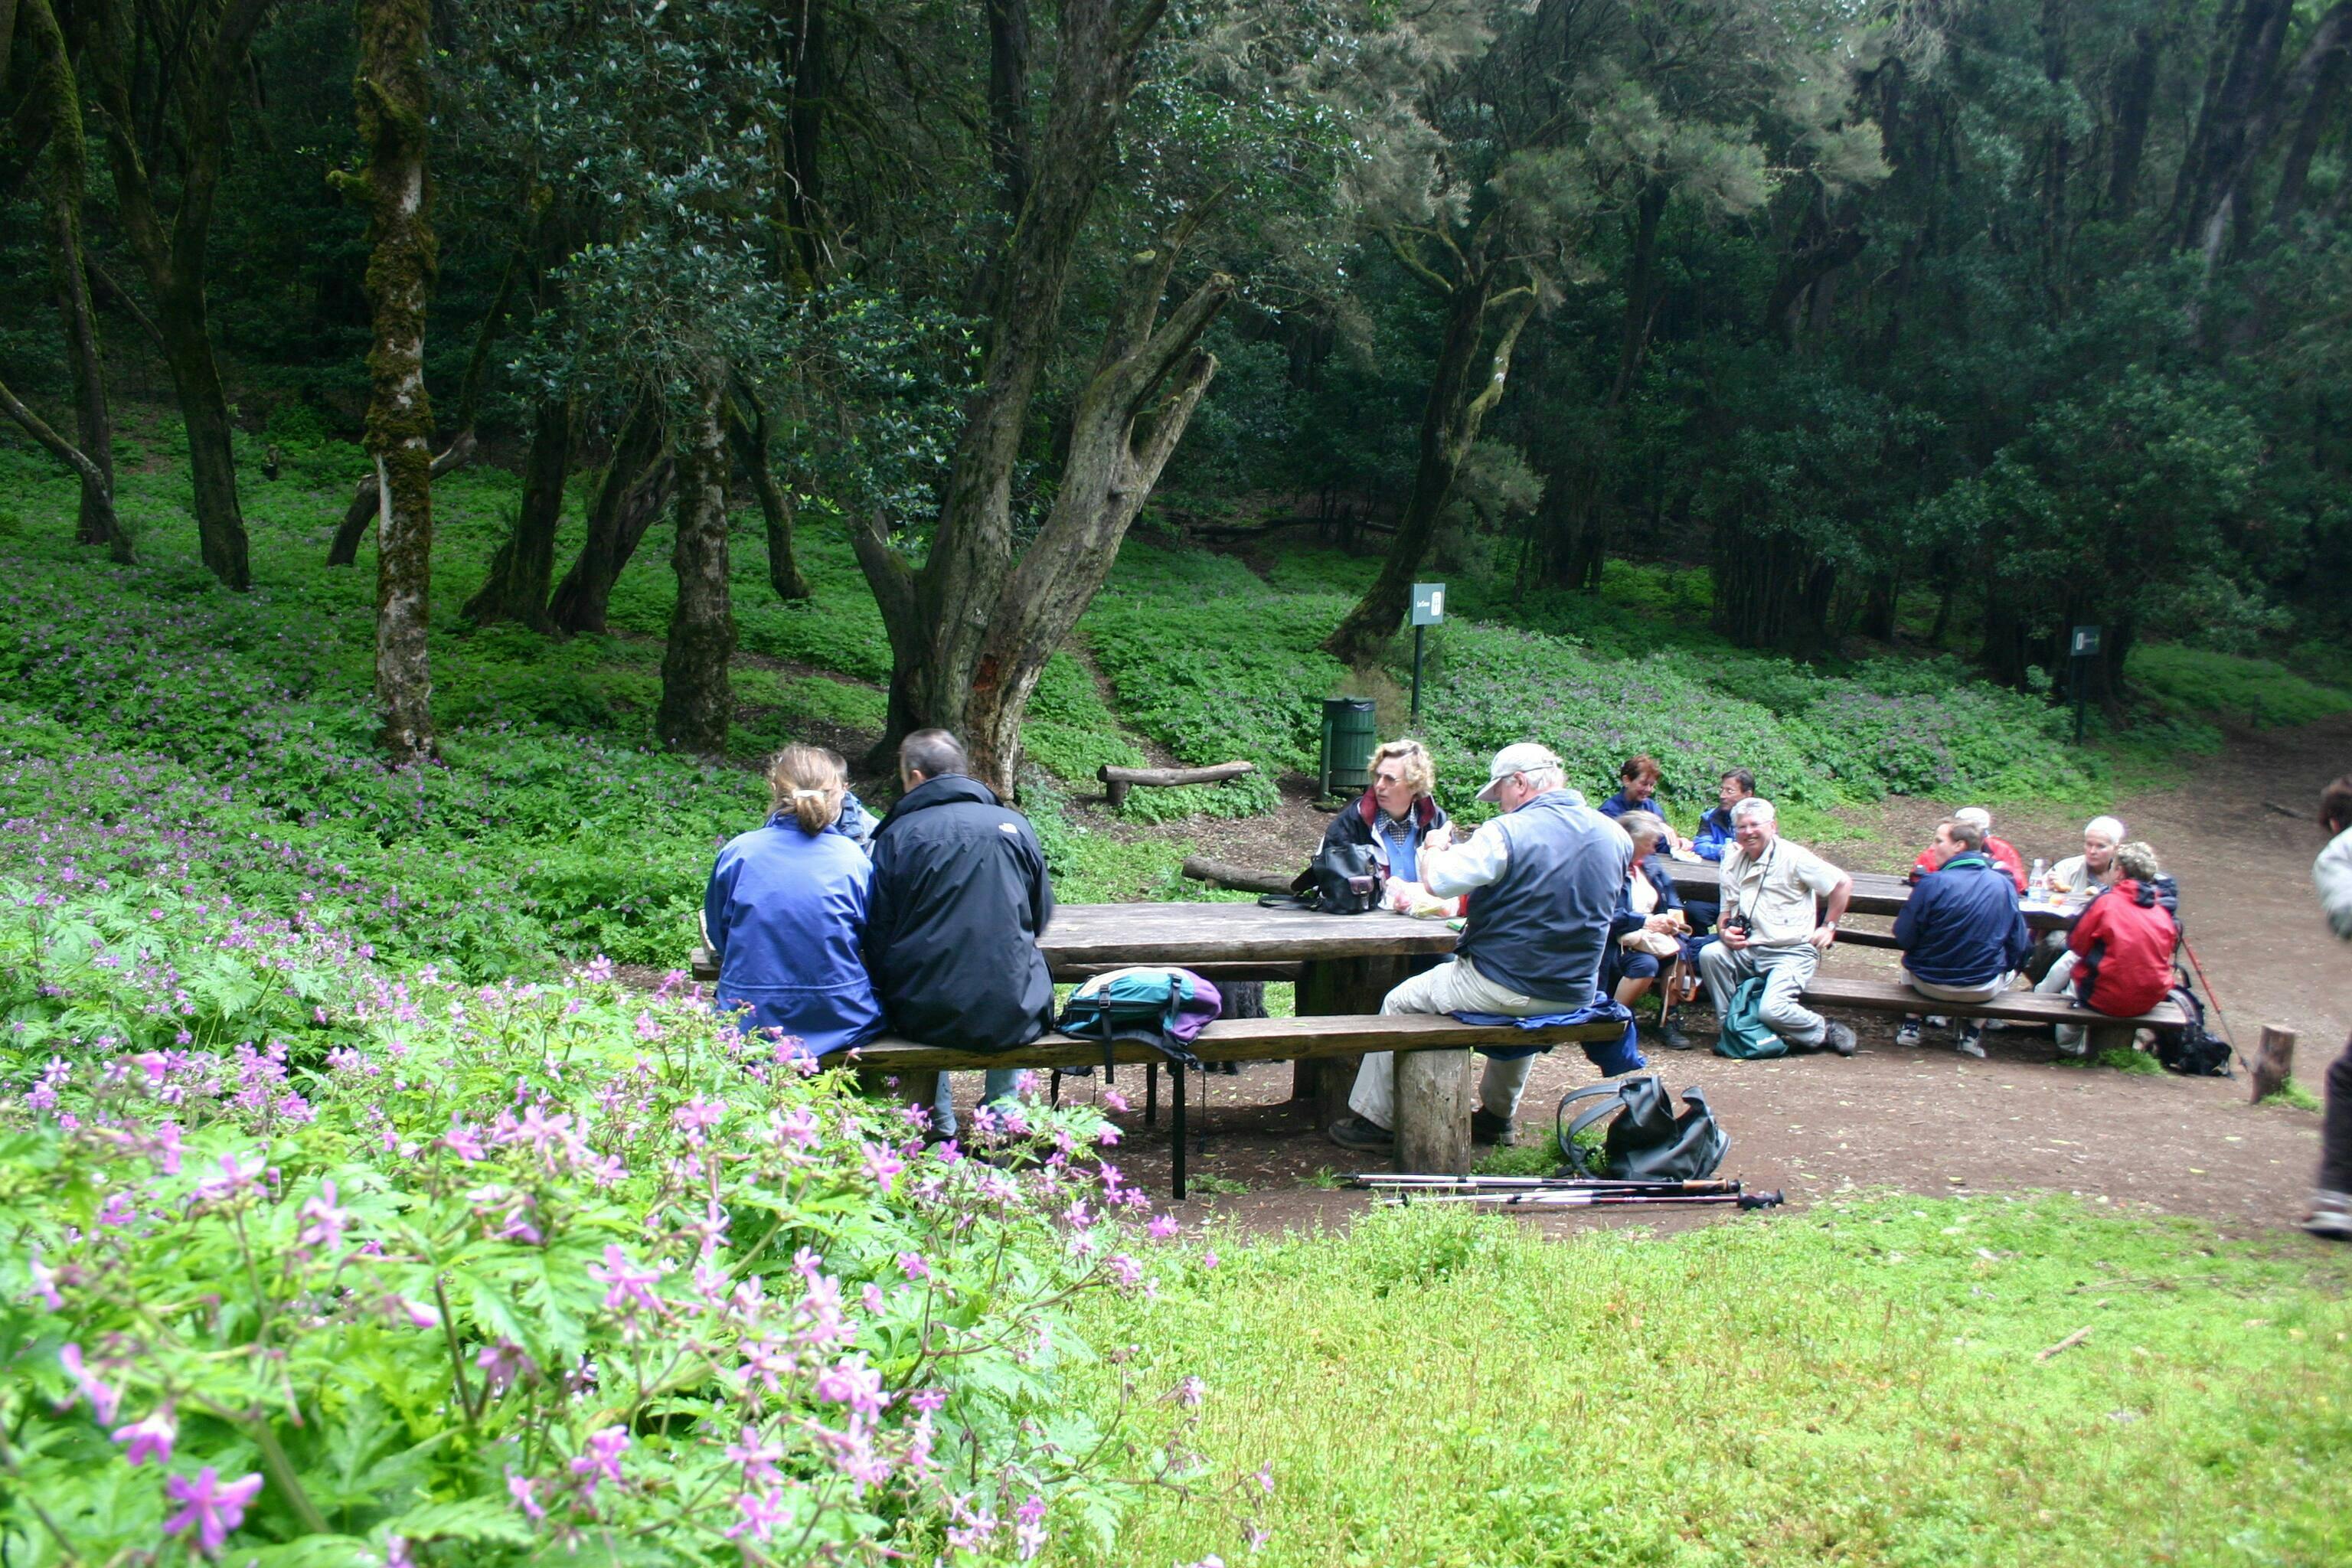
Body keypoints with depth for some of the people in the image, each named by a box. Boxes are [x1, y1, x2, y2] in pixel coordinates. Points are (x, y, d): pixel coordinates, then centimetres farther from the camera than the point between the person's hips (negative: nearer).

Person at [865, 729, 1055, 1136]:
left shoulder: (897, 835, -2)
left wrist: (892, 1002, 17)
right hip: (1012, 1017, 1)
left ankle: (940, 1127, 37)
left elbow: (879, 938, 1)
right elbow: (1041, 918, 14)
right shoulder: (1016, 826, 4)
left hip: (926, 1015, -1)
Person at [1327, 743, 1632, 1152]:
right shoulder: (1615, 835, 2)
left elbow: (1435, 880, -22)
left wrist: (1434, 848, 1)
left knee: (1399, 1003, 15)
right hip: (1577, 994, 6)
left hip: (1502, 988, -6)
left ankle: (1376, 1121, 21)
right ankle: (1498, 1114, 45)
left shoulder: (1508, 833, -19)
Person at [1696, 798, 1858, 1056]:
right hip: (1748, 951, 6)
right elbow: (1727, 912, 16)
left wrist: (1829, 927, -1)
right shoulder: (1734, 862, 11)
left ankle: (1825, 1032, 4)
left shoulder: (1793, 857, -7)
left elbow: (1843, 883, -3)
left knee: (1773, 1010, -27)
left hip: (1791, 954, -5)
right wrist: (1726, 933, -7)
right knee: (1710, 954, -24)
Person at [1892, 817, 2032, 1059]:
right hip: (1983, 990, 1)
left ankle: (1911, 1025, 28)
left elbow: (1904, 938, -11)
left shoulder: (1932, 883, -17)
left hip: (1929, 985, -1)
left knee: (1911, 957, 33)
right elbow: (2019, 944, 1)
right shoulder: (2003, 884, -6)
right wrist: (2004, 968, 21)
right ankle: (1973, 1033, 24)